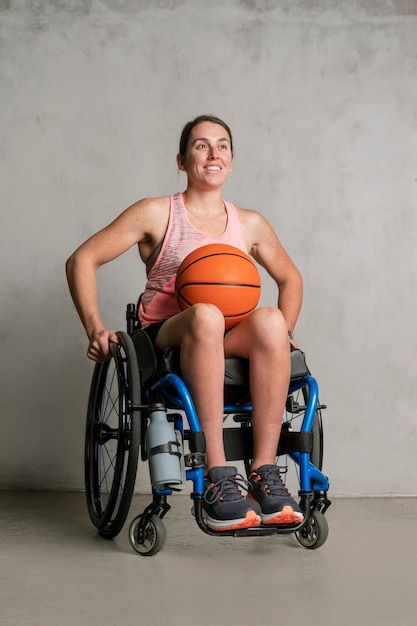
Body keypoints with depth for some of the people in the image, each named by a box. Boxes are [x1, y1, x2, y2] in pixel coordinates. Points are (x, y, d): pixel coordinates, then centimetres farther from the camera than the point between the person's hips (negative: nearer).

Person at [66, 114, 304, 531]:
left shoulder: (249, 224, 15)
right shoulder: (156, 214, 5)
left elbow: (290, 279, 29)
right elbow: (82, 261, 3)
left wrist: (281, 334, 11)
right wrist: (95, 329, -10)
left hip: (227, 345, 3)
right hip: (163, 338, -3)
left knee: (269, 320, -32)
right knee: (206, 315, -39)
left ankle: (264, 473, -32)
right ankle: (216, 480, -42)